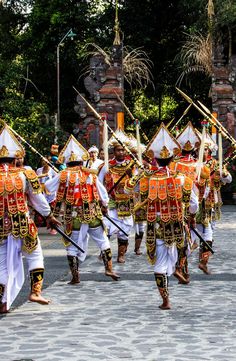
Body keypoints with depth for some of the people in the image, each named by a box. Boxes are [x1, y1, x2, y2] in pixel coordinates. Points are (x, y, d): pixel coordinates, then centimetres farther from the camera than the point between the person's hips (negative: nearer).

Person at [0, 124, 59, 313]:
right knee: (35, 256, 17)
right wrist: (49, 215, 20)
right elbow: (38, 199, 5)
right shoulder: (26, 174, -4)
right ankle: (35, 291, 7)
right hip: (23, 226, -1)